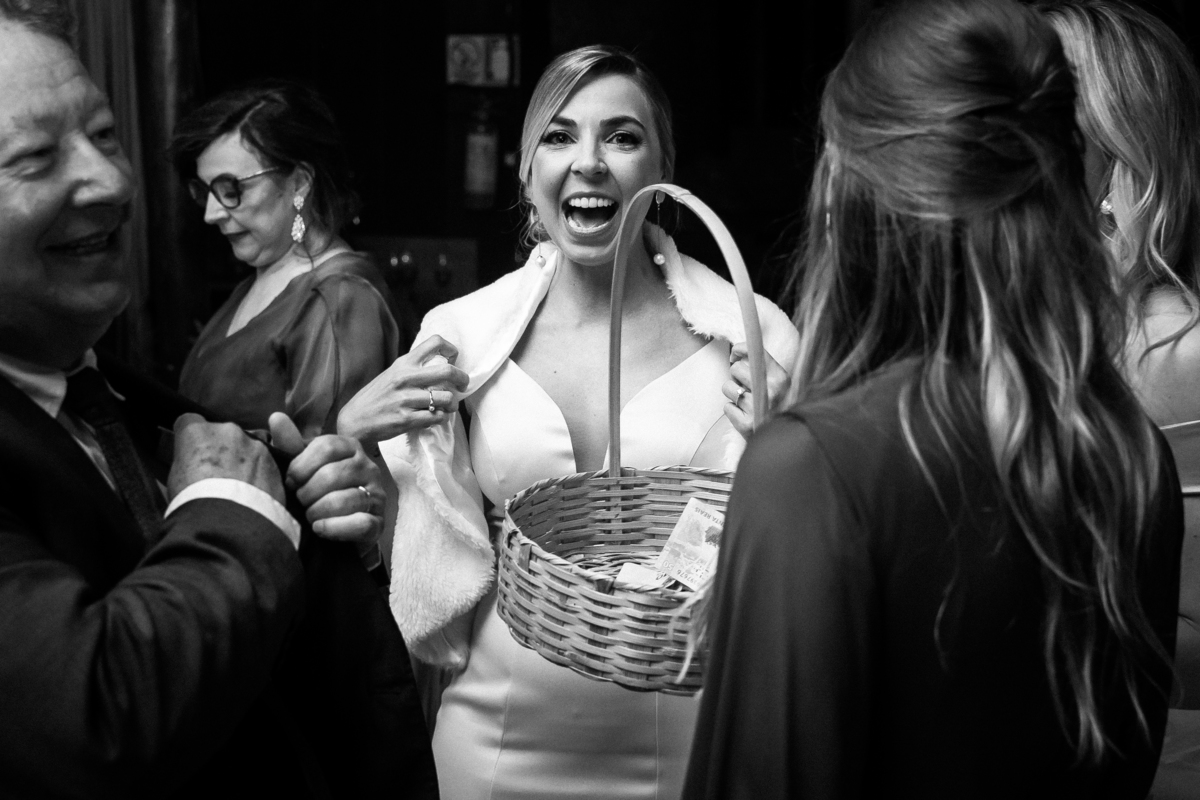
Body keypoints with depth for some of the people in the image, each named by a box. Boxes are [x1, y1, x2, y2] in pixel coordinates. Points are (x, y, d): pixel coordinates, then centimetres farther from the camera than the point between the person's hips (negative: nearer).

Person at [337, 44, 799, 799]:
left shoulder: (750, 338, -10)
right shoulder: (456, 335, -4)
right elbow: (407, 559, 3)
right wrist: (355, 434, -13)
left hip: (687, 739, -1)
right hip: (498, 738, 2)